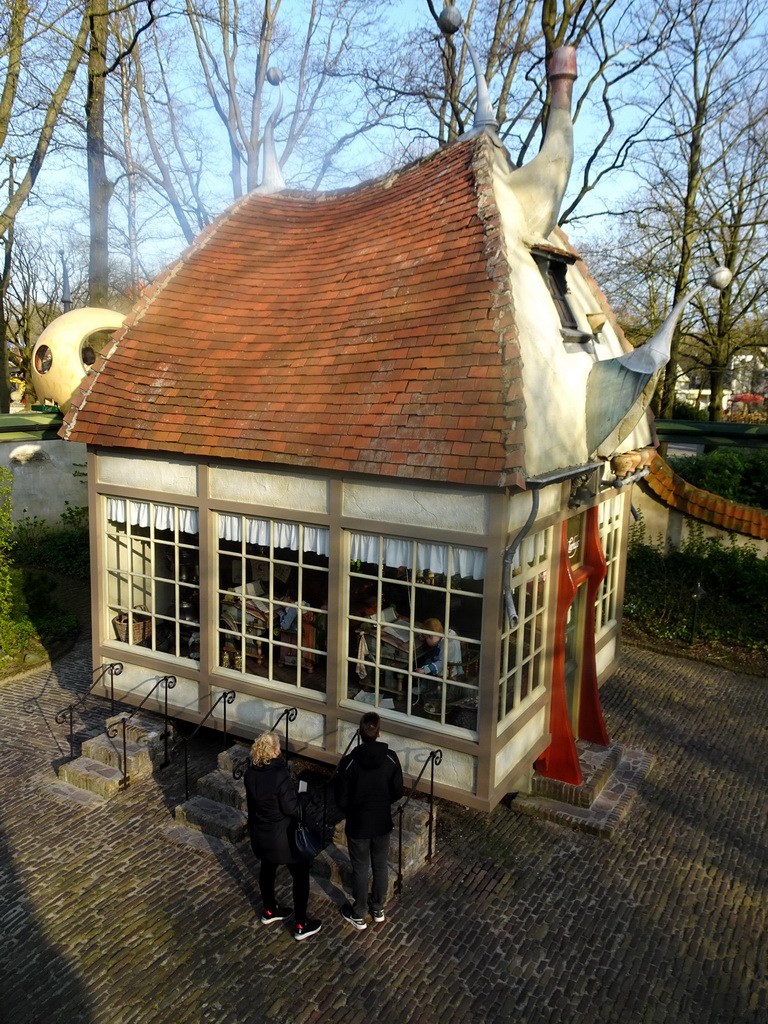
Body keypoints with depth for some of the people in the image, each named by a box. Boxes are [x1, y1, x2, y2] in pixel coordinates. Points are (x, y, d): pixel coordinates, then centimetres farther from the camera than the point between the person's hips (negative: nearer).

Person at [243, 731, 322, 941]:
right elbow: (292, 809, -23)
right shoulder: (280, 777, -31)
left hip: (260, 833, 7)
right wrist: (299, 797, -6)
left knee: (267, 869, 27)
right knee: (300, 876, 11)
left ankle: (269, 911, 46)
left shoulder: (250, 774, -10)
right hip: (283, 836, -7)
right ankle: (301, 925, 19)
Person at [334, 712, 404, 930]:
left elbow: (341, 800, -15)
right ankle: (378, 910, 38)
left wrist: (353, 810, 7)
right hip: (382, 823, 2)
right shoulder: (391, 758, -15)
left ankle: (359, 916, 30)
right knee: (380, 867, 21)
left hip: (358, 825, -2)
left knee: (360, 870, 15)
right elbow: (397, 793, -5)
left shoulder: (349, 762, -22)